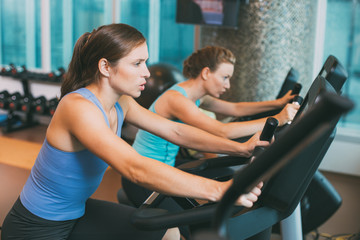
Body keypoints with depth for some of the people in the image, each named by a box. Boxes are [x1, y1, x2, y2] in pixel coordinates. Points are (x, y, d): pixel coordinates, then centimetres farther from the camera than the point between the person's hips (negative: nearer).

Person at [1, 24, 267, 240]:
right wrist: (218, 190, -46)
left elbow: (175, 130, 0)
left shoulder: (121, 104, -3)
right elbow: (136, 169, -41)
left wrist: (241, 148, -9)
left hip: (77, 212, 8)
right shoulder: (78, 107, -30)